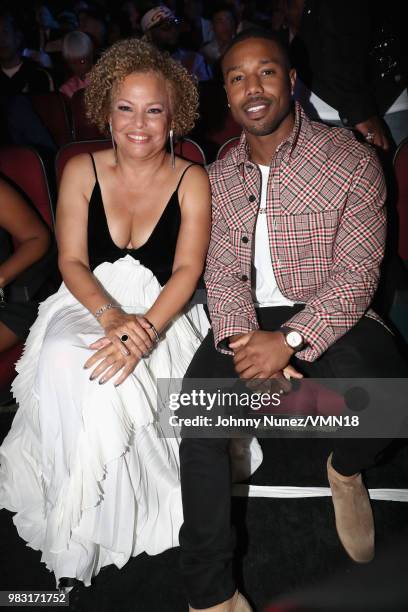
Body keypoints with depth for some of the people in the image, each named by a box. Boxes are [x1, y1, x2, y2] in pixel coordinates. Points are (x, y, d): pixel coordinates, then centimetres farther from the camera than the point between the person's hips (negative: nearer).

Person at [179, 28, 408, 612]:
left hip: (330, 317, -2)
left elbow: (356, 273, -11)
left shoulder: (351, 160, -4)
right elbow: (223, 274, 4)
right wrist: (243, 341, -17)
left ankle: (345, 470, 8)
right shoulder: (219, 177, 9)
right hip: (249, 322, 3)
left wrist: (290, 342, -23)